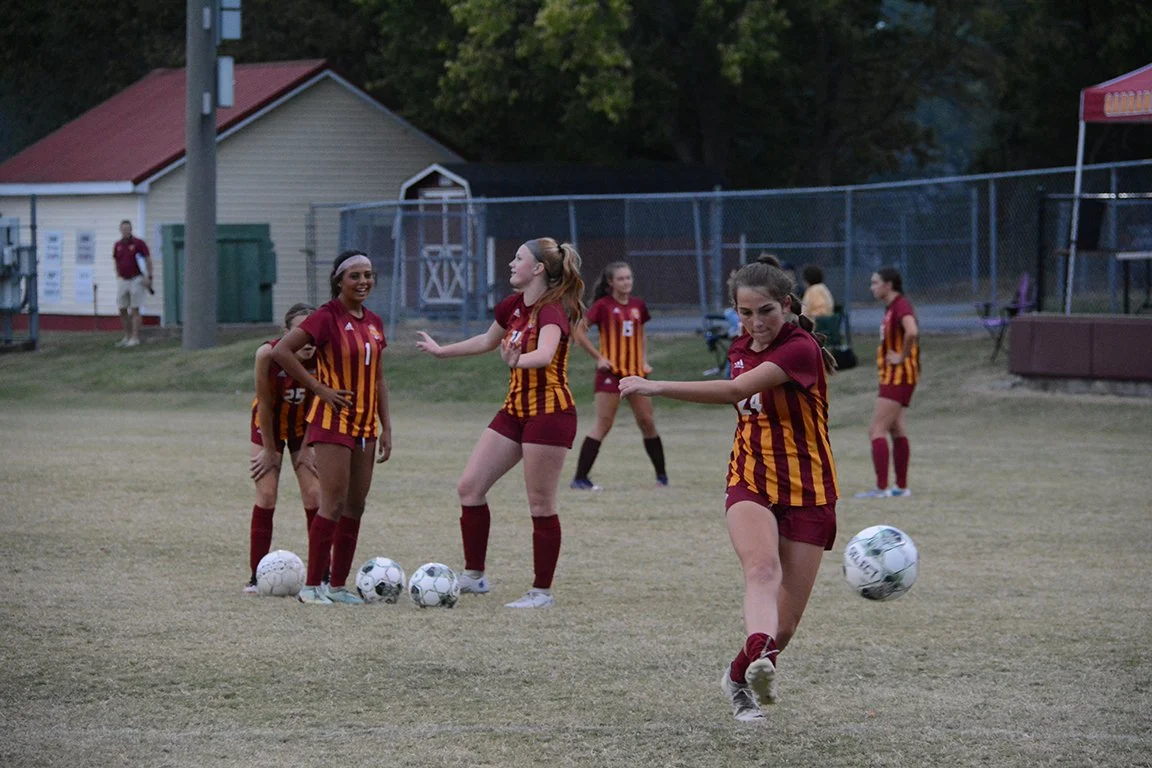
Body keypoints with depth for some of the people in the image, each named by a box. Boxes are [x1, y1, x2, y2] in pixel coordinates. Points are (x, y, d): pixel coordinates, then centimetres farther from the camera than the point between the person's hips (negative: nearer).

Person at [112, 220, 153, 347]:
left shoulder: (139, 243, -7)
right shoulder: (117, 245, 8)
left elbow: (148, 260, -6)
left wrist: (149, 277, -12)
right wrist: (118, 277, 10)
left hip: (136, 280, -5)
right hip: (122, 280, 5)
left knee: (135, 310, -6)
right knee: (122, 310, 5)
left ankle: (135, 338, -4)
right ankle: (127, 337, 16)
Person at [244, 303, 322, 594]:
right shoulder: (268, 354, -31)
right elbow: (264, 404, -20)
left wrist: (306, 449, -9)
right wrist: (269, 451, -12)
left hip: (305, 426, 1)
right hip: (269, 425, -1)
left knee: (314, 496, -6)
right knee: (266, 496, -7)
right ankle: (257, 576, -3)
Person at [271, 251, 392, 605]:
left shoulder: (373, 322, 10)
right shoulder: (327, 318, -11)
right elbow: (281, 351, -17)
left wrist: (386, 427, 13)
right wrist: (319, 388, -16)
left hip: (365, 425, 7)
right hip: (333, 420, -7)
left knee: (355, 507, 7)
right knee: (334, 505, -10)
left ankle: (338, 585, 14)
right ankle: (312, 586, -5)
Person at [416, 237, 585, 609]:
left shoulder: (552, 310, -17)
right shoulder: (513, 306, 8)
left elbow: (545, 354, -38)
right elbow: (487, 341, 28)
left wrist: (517, 360, -58)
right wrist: (441, 351, 37)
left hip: (549, 414, -9)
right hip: (515, 409, 9)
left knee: (540, 505, -4)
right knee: (469, 487, 4)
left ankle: (542, 591, 6)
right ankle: (474, 576, 12)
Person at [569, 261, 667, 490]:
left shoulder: (638, 305, 10)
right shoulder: (603, 306, -7)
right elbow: (579, 332, -6)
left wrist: (644, 360, 10)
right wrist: (599, 357, -10)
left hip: (635, 371, 5)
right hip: (611, 372, -5)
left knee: (647, 423, 6)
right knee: (603, 426, -8)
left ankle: (662, 475, 17)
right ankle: (580, 478, -4)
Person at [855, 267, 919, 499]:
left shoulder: (901, 306, -17)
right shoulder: (891, 307, 15)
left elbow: (912, 332, -35)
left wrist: (902, 357, -23)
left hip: (898, 377, -11)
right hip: (893, 377, 11)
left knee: (877, 430, -13)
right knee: (896, 430, 14)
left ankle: (881, 488, -15)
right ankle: (901, 486, 20)